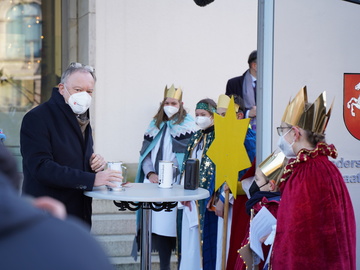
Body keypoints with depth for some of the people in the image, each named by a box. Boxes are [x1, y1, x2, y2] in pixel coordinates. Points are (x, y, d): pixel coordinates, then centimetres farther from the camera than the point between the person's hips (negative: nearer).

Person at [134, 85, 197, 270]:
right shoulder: (155, 126, 16)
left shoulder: (188, 126, -1)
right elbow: (146, 152, 15)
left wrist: (183, 181, -17)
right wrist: (150, 173, -3)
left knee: (174, 226, -6)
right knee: (159, 225, 4)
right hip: (155, 184, 5)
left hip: (176, 185, -5)